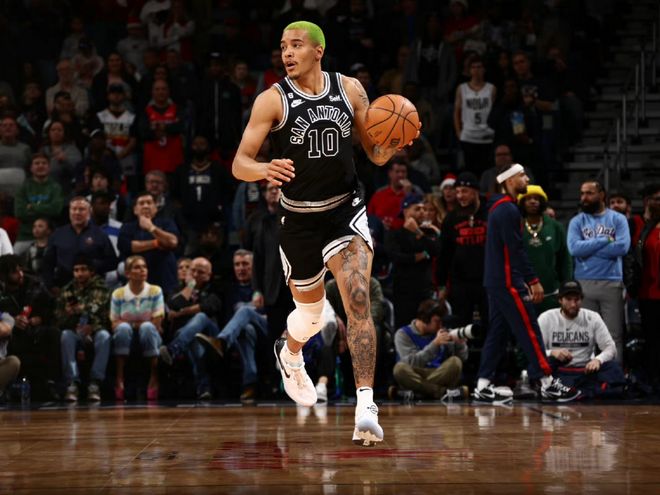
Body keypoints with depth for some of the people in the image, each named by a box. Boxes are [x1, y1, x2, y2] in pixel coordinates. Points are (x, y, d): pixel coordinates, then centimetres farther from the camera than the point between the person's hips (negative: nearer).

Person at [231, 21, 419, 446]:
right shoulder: (272, 100, -9)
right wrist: (264, 170, -35)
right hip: (299, 219, 0)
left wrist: (391, 145, -18)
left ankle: (366, 407, -22)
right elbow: (240, 164, -12)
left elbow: (376, 155, 5)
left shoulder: (351, 90, -2)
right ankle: (290, 354, 53)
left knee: (358, 299, -19)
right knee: (311, 310, 16)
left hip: (346, 212, 0)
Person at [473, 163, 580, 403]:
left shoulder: (499, 208, 17)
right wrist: (533, 281, -19)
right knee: (530, 331, -7)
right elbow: (516, 249, -20)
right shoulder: (508, 210, -14)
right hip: (508, 282, -10)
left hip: (496, 281, 10)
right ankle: (548, 384, -6)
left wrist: (525, 280, 21)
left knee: (497, 332, 10)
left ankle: (483, 386, 8)